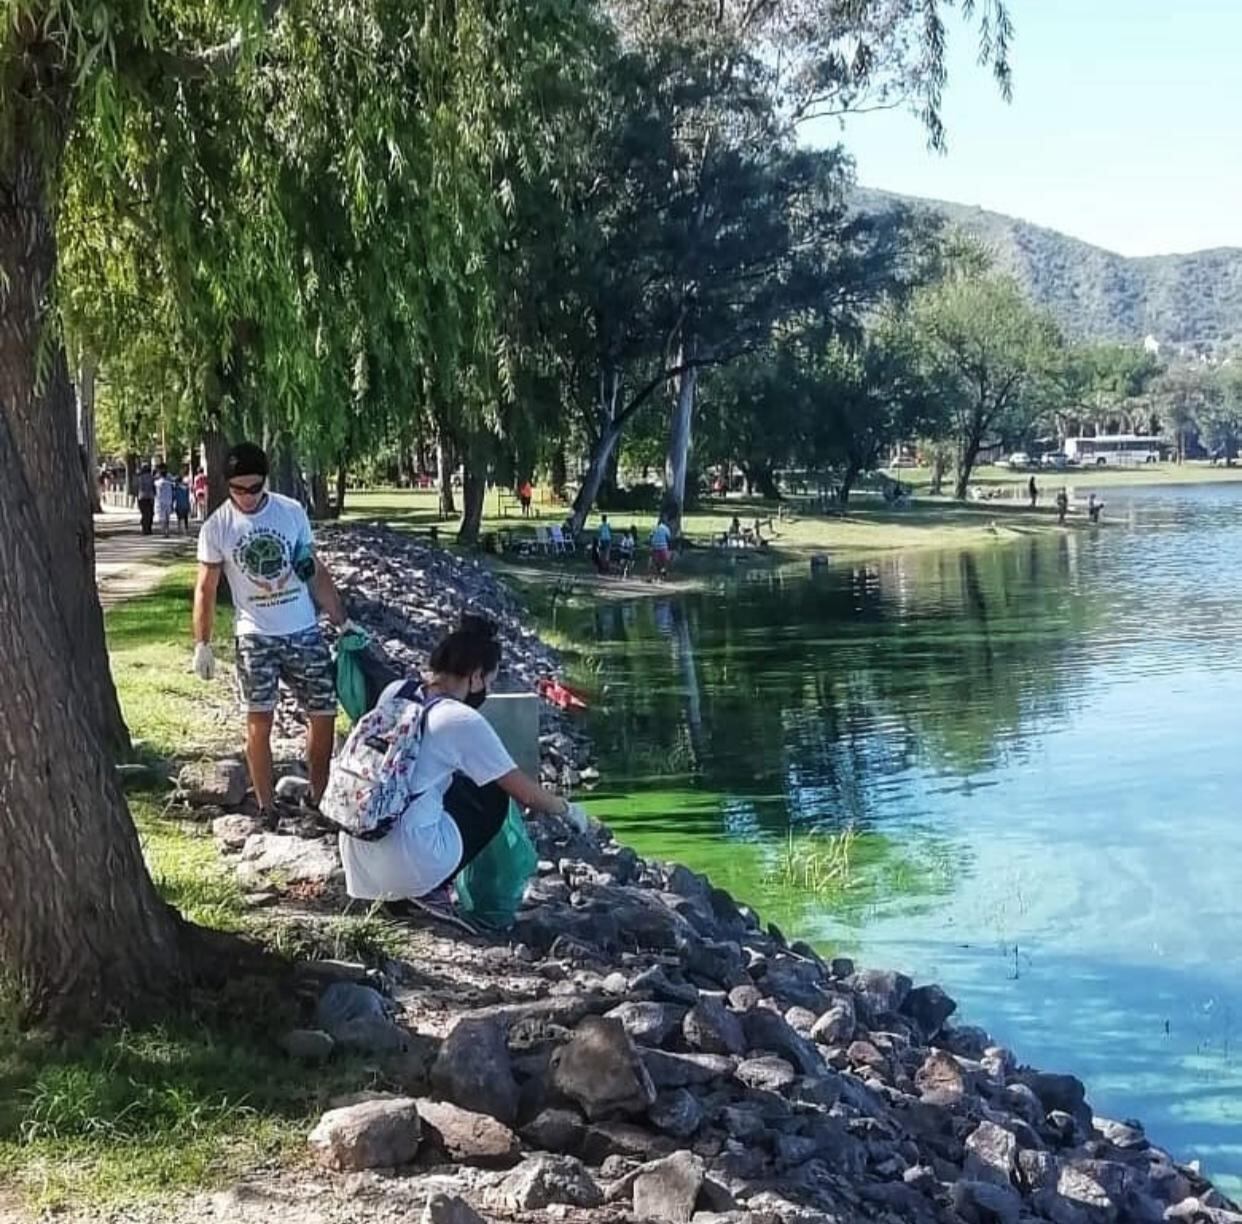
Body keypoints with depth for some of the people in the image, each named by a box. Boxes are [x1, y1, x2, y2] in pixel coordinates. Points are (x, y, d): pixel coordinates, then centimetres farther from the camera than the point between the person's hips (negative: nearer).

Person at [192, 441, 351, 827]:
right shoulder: (217, 528, -4)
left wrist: (342, 621, 5)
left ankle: (319, 798, 19)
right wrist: (202, 643, -3)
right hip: (255, 637, -2)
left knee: (324, 714, 3)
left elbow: (315, 573, 7)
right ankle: (267, 809, 5)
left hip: (305, 632, 2)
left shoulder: (292, 512, 0)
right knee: (259, 721, -4)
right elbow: (206, 588, 2)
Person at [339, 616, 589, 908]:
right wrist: (567, 810, 19)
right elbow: (526, 793, -2)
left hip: (358, 856, 6)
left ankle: (397, 892, 17)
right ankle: (429, 890, 6)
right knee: (494, 797, 15)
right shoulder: (463, 721, -10)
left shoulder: (394, 692, 7)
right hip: (409, 864, -6)